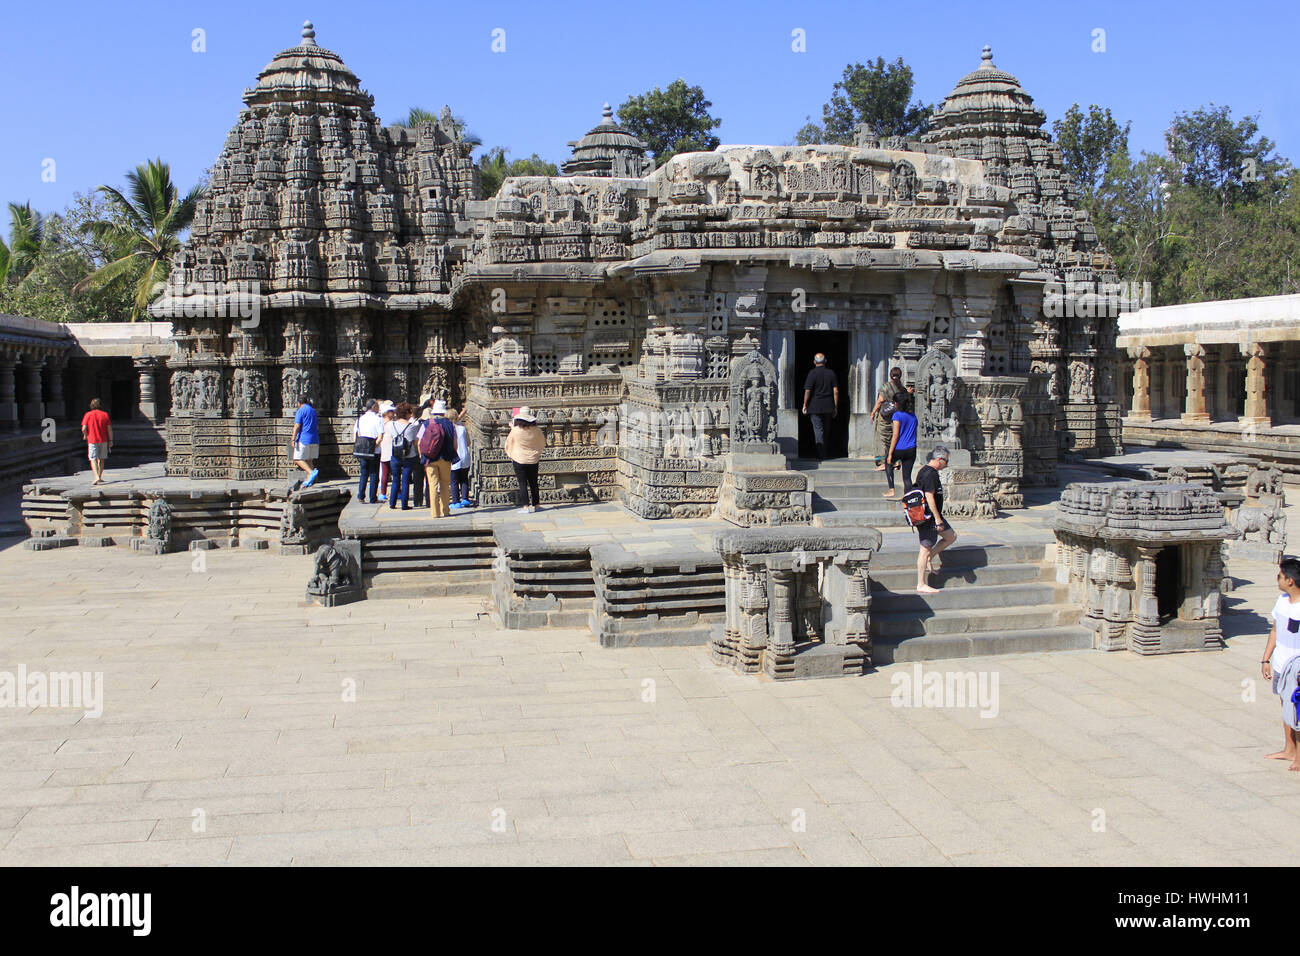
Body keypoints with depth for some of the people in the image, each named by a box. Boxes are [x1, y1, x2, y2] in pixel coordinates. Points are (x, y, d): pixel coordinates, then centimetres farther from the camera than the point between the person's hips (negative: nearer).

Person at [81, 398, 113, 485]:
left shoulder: (88, 415, -3)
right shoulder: (105, 414, 1)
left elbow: (84, 429, -9)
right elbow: (109, 429, -2)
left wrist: (85, 435, 11)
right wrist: (110, 440, 6)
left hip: (92, 440, -2)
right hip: (103, 440, 2)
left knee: (93, 459, -2)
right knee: (101, 459, 14)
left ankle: (97, 477, -19)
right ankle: (100, 478, 19)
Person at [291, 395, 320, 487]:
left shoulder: (301, 411, -8)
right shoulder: (313, 411, 16)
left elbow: (297, 426, -16)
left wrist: (293, 439, -17)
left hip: (304, 439, -8)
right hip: (314, 440, 8)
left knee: (298, 459, -4)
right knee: (309, 460, 9)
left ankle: (311, 472, -24)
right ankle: (308, 481, 5)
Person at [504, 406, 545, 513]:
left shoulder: (515, 431, -14)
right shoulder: (536, 430, -7)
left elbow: (509, 443, 2)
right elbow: (542, 443, 10)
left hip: (519, 460, -3)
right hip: (533, 460, 3)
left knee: (522, 484, -1)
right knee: (533, 483, 13)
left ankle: (525, 506, -7)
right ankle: (534, 505, 18)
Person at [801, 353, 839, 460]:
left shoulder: (812, 374, -9)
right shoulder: (831, 373, 3)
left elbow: (807, 391, -13)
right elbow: (836, 391, 1)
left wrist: (805, 405, -2)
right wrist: (835, 406, 7)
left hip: (815, 407, -4)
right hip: (828, 407, 4)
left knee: (818, 430, -2)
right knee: (826, 430, 16)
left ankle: (821, 456, -7)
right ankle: (824, 453, 26)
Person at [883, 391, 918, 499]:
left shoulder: (897, 415, -9)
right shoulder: (913, 416, 12)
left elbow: (895, 436, -11)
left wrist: (890, 454, -9)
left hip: (899, 449, -5)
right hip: (912, 450, 5)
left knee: (888, 463, 24)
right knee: (907, 476, 8)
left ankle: (891, 490, 17)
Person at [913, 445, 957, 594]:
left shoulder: (925, 470, 12)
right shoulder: (930, 474, -19)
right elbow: (929, 497, -24)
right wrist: (938, 519, -22)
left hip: (932, 515, 10)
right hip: (928, 517, -10)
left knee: (951, 536, 16)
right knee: (926, 548, -5)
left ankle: (928, 560, 19)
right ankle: (921, 585, 0)